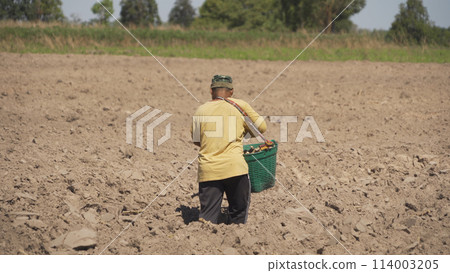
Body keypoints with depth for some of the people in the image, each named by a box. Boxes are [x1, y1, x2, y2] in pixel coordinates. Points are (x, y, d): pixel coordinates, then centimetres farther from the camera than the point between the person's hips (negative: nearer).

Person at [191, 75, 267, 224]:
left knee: (207, 218, 1)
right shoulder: (239, 105, 6)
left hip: (207, 171, 2)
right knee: (238, 217, 14)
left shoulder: (200, 110, 14)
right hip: (235, 168, -2)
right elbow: (262, 128, 11)